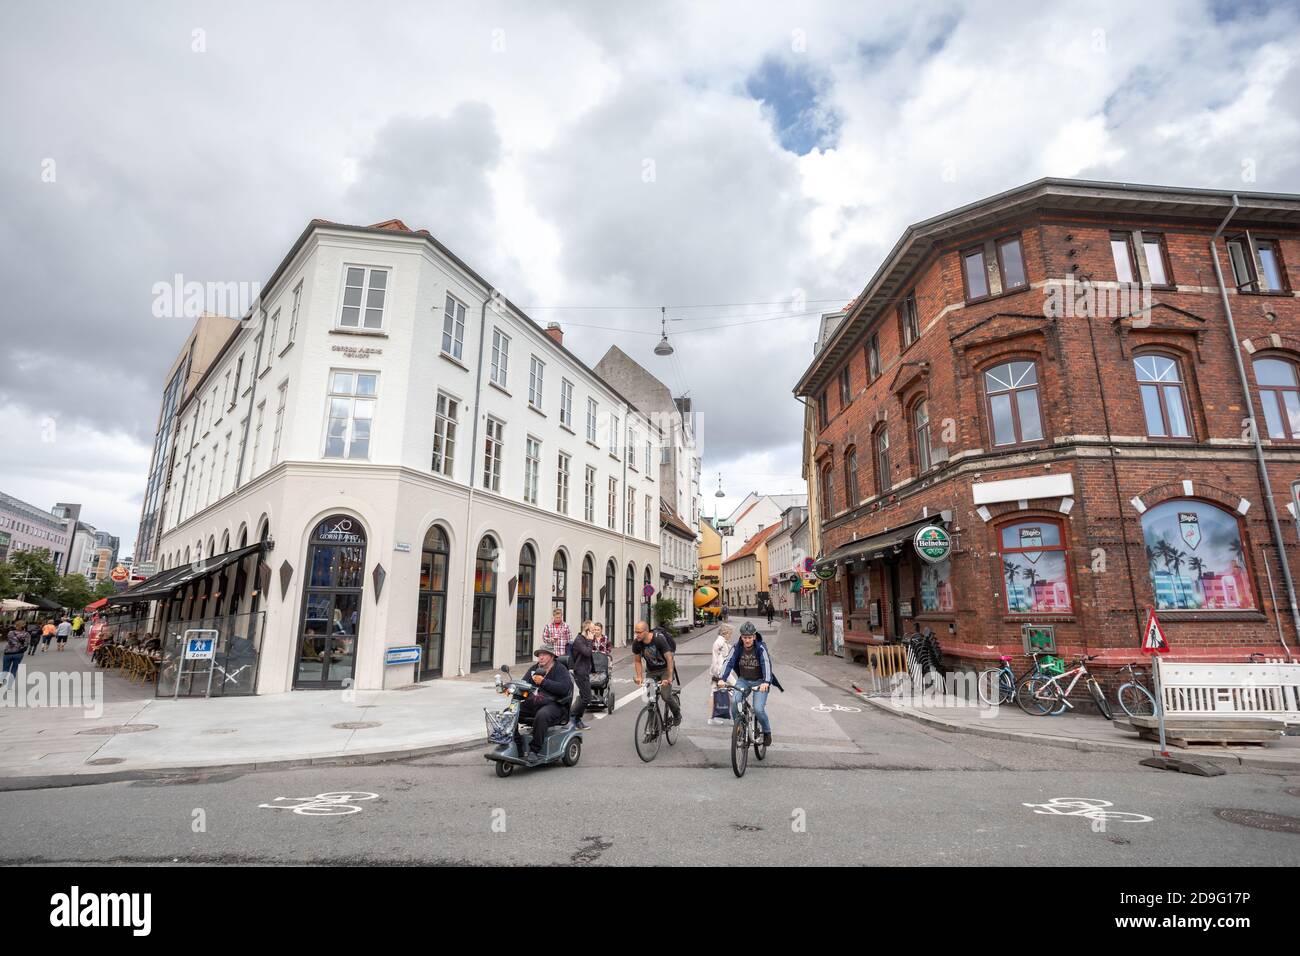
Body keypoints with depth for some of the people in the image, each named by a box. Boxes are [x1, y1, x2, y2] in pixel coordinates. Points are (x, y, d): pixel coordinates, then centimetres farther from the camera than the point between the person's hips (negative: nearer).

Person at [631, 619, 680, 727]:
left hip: (665, 669, -4)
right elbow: (637, 661, 0)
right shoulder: (636, 643, -15)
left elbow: (669, 658, -24)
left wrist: (669, 678, -26)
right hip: (651, 671, 4)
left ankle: (677, 714, 13)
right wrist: (639, 677, -11)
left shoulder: (659, 639, -28)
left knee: (666, 696, -16)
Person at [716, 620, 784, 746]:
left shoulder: (761, 648, -19)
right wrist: (721, 678, -36)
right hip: (743, 680, 3)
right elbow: (729, 662, -20)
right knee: (734, 701, -22)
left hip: (760, 682, -2)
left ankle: (767, 732, 13)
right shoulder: (737, 647, -11)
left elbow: (766, 664, -30)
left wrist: (766, 682, -48)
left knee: (758, 709, -17)